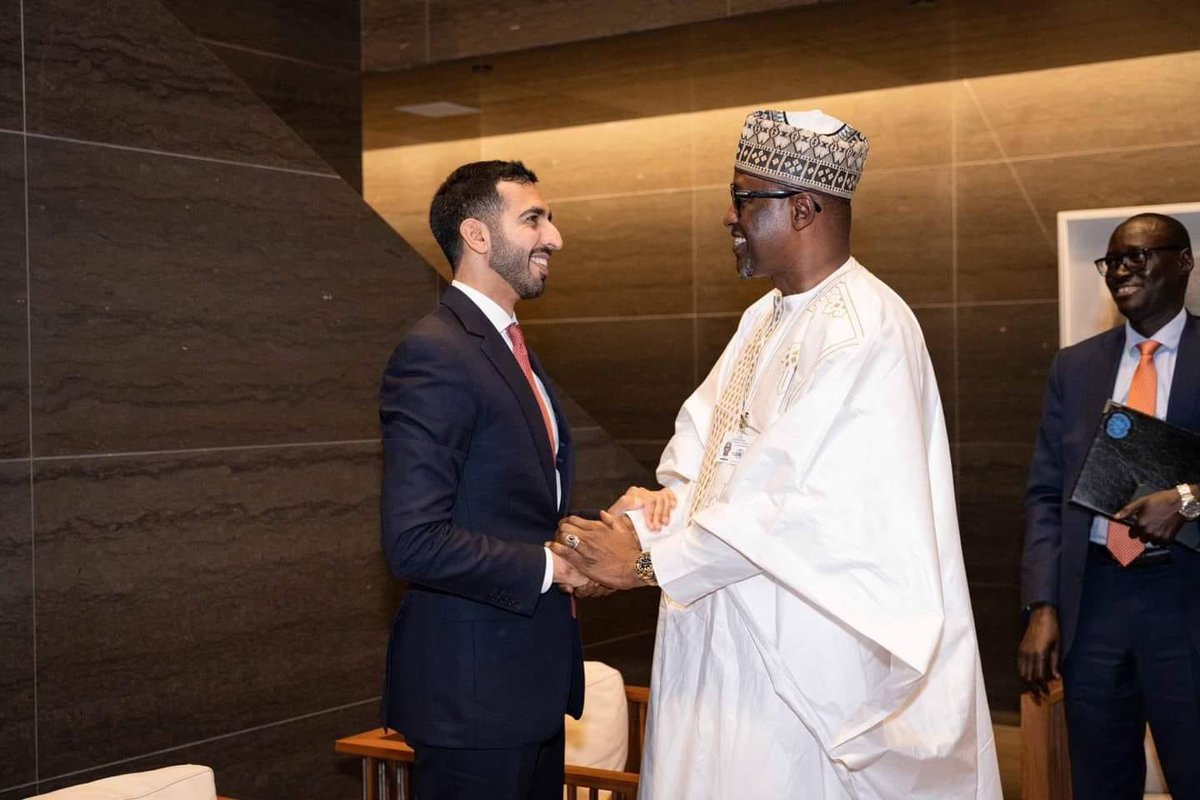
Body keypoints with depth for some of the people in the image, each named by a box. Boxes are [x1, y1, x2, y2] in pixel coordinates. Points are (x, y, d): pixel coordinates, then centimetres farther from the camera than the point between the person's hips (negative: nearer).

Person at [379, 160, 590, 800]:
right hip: (473, 698, -9)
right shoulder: (434, 354, -17)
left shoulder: (510, 348, 14)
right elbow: (415, 542, -24)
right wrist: (550, 566, -17)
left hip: (532, 685, 9)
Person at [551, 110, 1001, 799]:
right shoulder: (764, 320, 13)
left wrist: (649, 560, -17)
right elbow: (698, 466, 10)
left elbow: (798, 504, -23)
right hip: (727, 639, 8)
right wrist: (633, 537, -8)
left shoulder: (863, 329, -17)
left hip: (801, 656, -8)